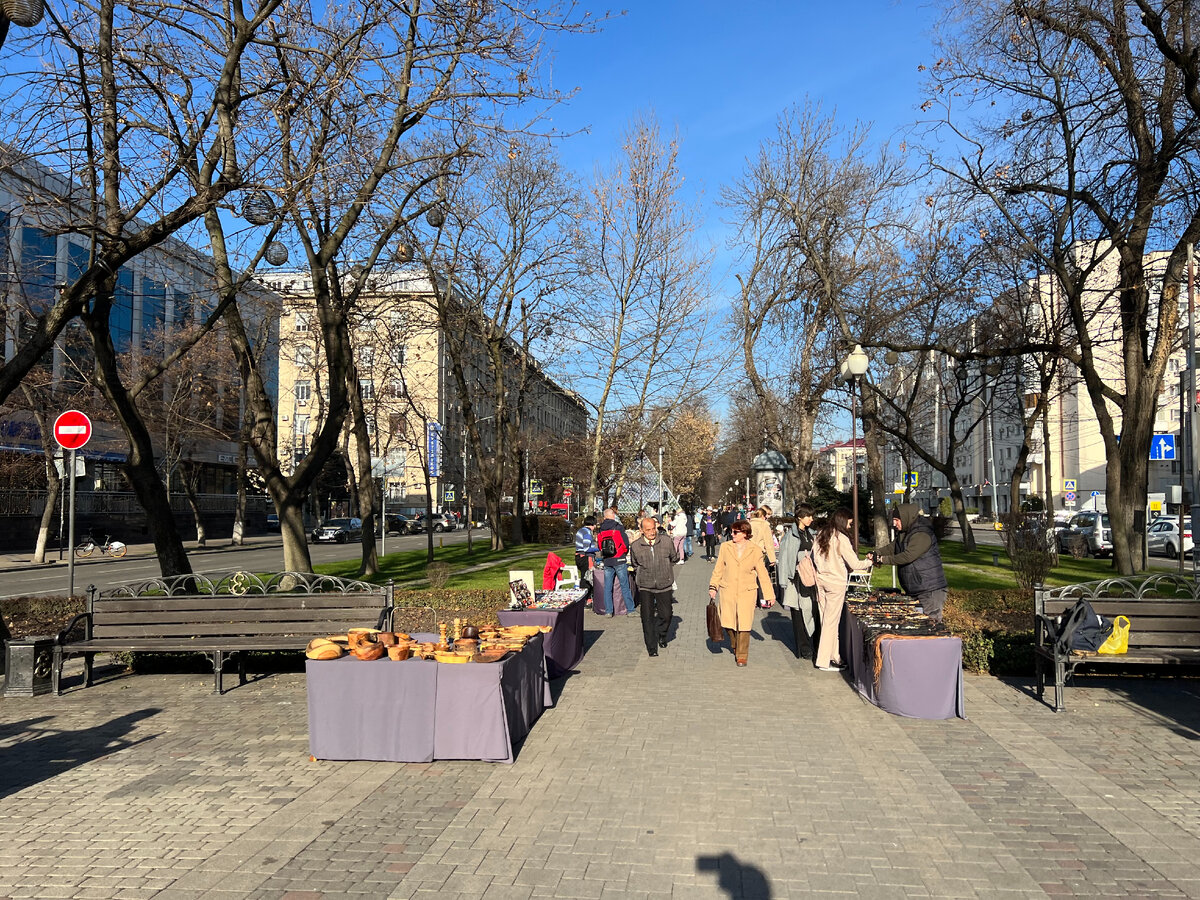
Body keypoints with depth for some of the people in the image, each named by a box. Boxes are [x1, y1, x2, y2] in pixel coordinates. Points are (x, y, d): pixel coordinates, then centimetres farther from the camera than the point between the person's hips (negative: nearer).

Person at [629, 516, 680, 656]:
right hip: (645, 587, -1)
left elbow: (674, 558, 15)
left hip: (664, 585, 1)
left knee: (666, 614, 3)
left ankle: (661, 635, 34)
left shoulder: (666, 541, -4)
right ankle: (651, 648, 9)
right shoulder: (635, 546, -4)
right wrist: (642, 574, 9)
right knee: (647, 617, -3)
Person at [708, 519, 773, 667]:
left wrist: (769, 594, 4)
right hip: (727, 591, 2)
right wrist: (713, 586, 5)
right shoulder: (725, 547, 4)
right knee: (728, 623, 5)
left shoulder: (755, 551, 0)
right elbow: (718, 569, 10)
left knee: (744, 624, -5)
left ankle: (742, 655, 10)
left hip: (747, 593, -2)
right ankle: (735, 646, 33)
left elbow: (762, 574, 5)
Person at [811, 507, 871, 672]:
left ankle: (833, 657, 19)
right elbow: (854, 564, -13)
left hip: (821, 580, 7)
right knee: (831, 622, 0)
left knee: (826, 620, 11)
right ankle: (824, 661, 4)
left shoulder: (820, 535, 6)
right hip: (836, 582, -7)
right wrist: (870, 562, 4)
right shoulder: (841, 539, -15)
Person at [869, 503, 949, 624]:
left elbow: (908, 556, -27)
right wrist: (876, 553, -6)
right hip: (913, 591, 10)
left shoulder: (922, 535, -20)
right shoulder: (903, 533, 12)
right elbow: (892, 547, 13)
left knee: (931, 622, -6)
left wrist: (882, 559, -23)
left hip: (930, 591, -10)